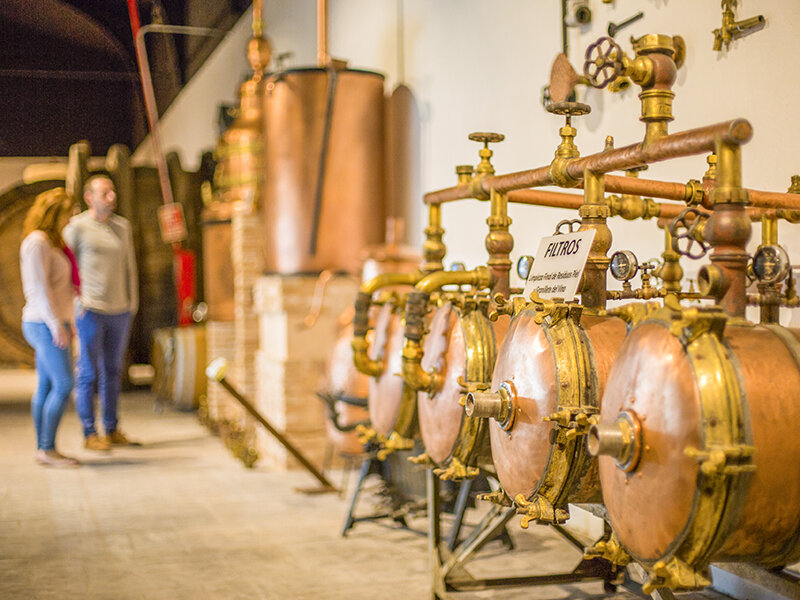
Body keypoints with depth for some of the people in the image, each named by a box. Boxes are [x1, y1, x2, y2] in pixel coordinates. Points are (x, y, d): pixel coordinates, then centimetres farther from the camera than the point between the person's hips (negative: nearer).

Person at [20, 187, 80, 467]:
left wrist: (65, 322, 22)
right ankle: (47, 448, -6)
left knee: (45, 387, 9)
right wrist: (56, 325, -22)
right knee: (63, 386, -11)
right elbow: (39, 287, -19)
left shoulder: (50, 242, 17)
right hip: (46, 325, -10)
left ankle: (42, 449, 12)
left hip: (52, 324, 10)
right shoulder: (37, 242, -13)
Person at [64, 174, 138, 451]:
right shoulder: (77, 226, -6)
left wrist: (133, 302, 11)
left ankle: (111, 429, 21)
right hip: (90, 311, -5)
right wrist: (75, 302, -7)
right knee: (88, 373, 0)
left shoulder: (122, 226, 10)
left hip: (119, 311, 5)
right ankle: (89, 433, 7)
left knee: (112, 371, 12)